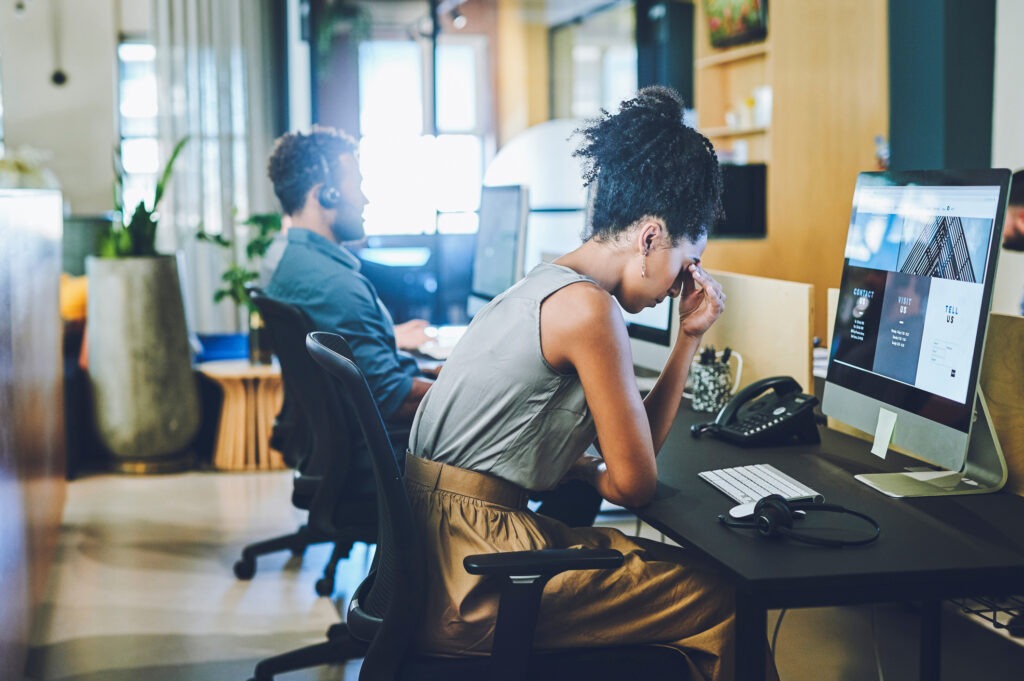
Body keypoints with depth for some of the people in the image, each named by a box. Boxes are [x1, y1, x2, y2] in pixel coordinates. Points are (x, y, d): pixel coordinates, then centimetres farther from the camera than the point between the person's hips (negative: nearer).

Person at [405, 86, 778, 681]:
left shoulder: (549, 287, 14)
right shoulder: (587, 307, -17)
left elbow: (637, 444, 16)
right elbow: (637, 483, -11)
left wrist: (691, 337, 12)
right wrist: (586, 472, 10)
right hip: (473, 584, -10)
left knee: (689, 566, 21)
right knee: (724, 599, -4)